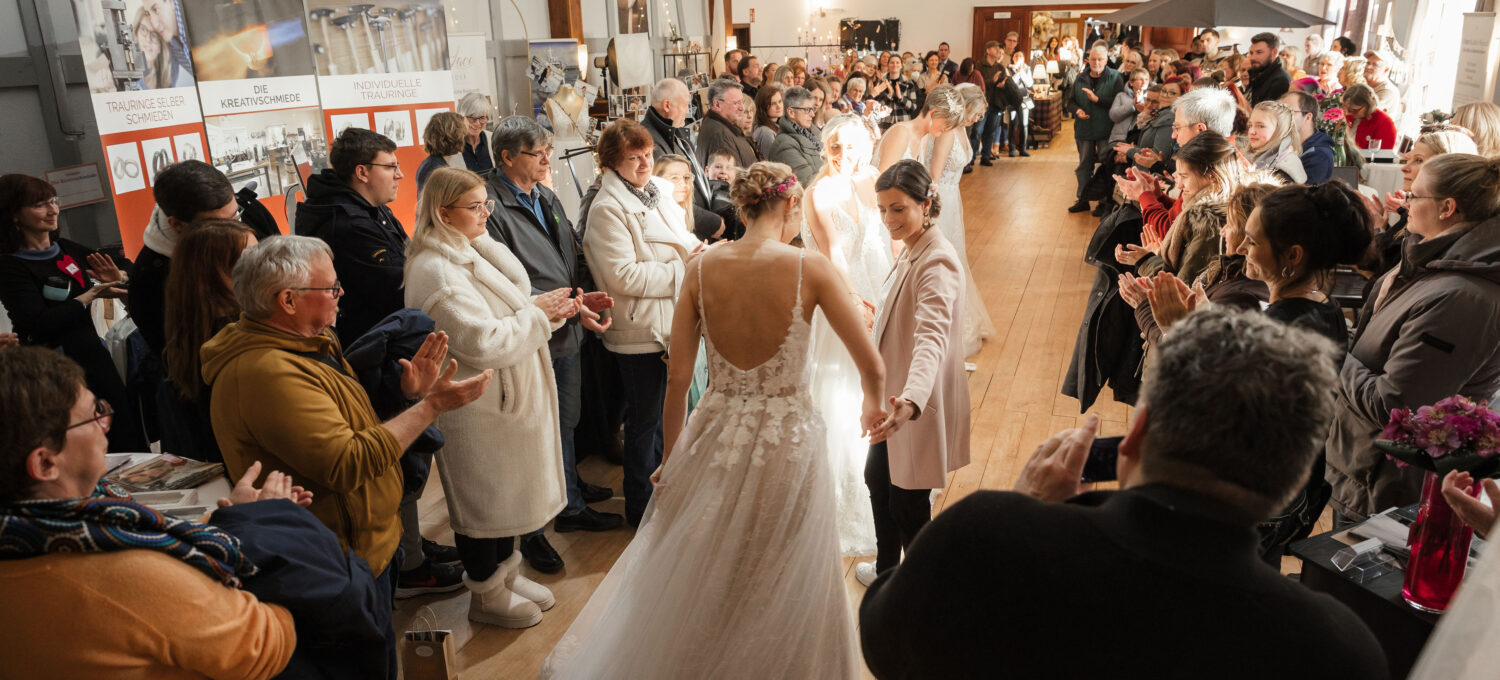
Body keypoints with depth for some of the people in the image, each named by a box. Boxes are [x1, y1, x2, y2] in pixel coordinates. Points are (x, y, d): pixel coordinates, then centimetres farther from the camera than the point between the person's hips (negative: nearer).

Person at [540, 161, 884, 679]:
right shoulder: (810, 268, -14)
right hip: (787, 439, -3)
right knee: (783, 588, 21)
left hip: (715, 438, 3)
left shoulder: (701, 269, -6)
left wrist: (672, 454, 10)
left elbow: (678, 377, -3)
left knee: (693, 576, 26)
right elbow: (872, 368, -10)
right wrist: (872, 405, 12)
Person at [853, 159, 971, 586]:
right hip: (897, 394, 10)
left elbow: (931, 337, -41)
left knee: (908, 502, 3)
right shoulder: (914, 251, 4)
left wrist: (911, 399, -57)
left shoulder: (938, 262, -26)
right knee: (878, 478, 24)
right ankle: (888, 568, 46)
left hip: (919, 404, -10)